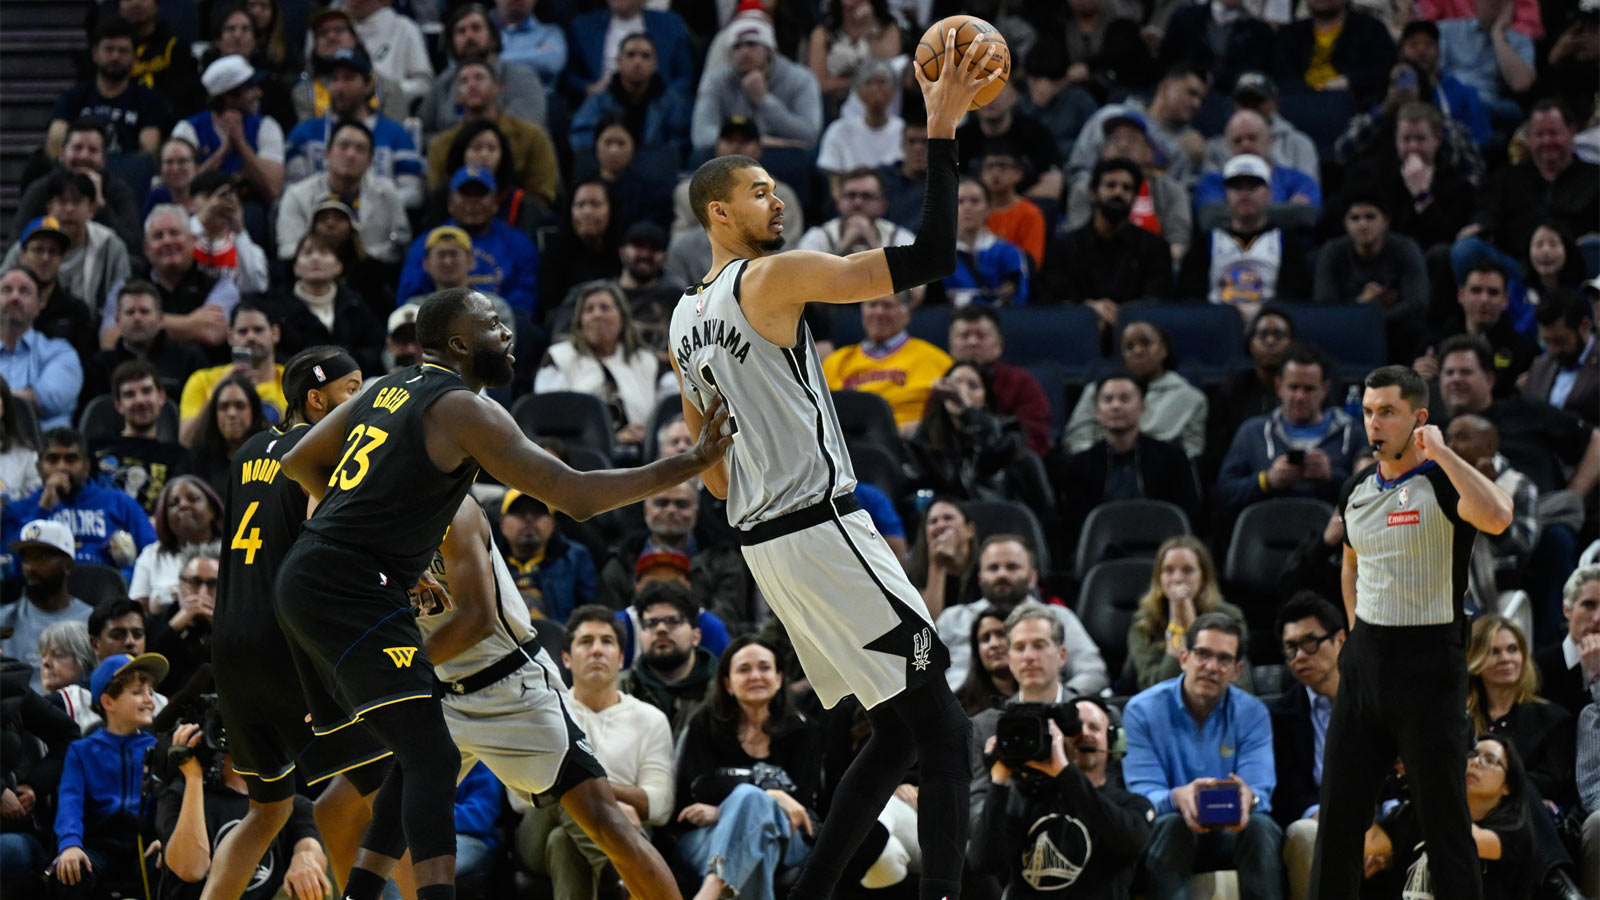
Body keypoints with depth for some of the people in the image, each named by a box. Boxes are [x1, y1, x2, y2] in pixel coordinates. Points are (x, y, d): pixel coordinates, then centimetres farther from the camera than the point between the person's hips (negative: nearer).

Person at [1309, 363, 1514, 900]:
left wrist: (1440, 452, -26)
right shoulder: (1357, 490, 10)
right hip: (1363, 668, 7)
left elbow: (1496, 517, -34)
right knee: (1338, 816, 7)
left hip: (1427, 670, -7)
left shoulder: (1442, 483, -11)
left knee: (1443, 824, -3)